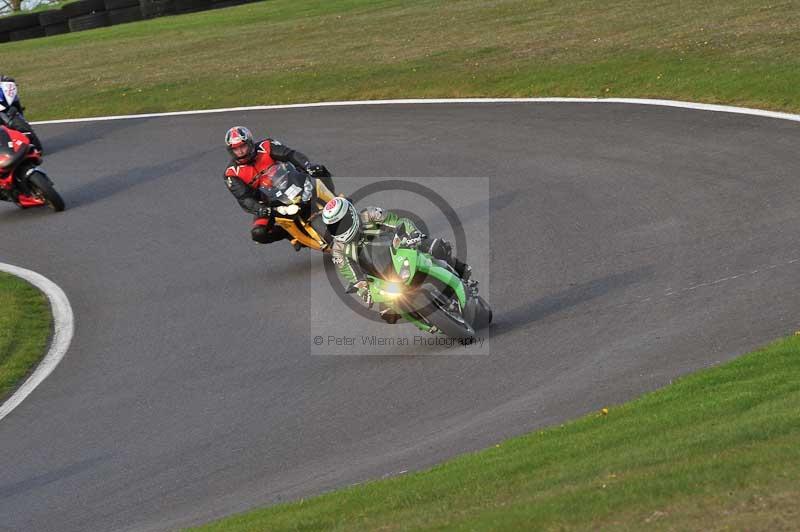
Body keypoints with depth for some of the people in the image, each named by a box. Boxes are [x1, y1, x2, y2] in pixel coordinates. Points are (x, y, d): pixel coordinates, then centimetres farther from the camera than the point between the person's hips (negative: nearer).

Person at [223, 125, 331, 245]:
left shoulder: (265, 147, -10)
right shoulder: (232, 173, -12)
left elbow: (290, 154, -22)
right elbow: (244, 198, -20)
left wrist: (309, 166, -40)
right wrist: (259, 209, -40)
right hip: (266, 205, -1)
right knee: (258, 233, -29)